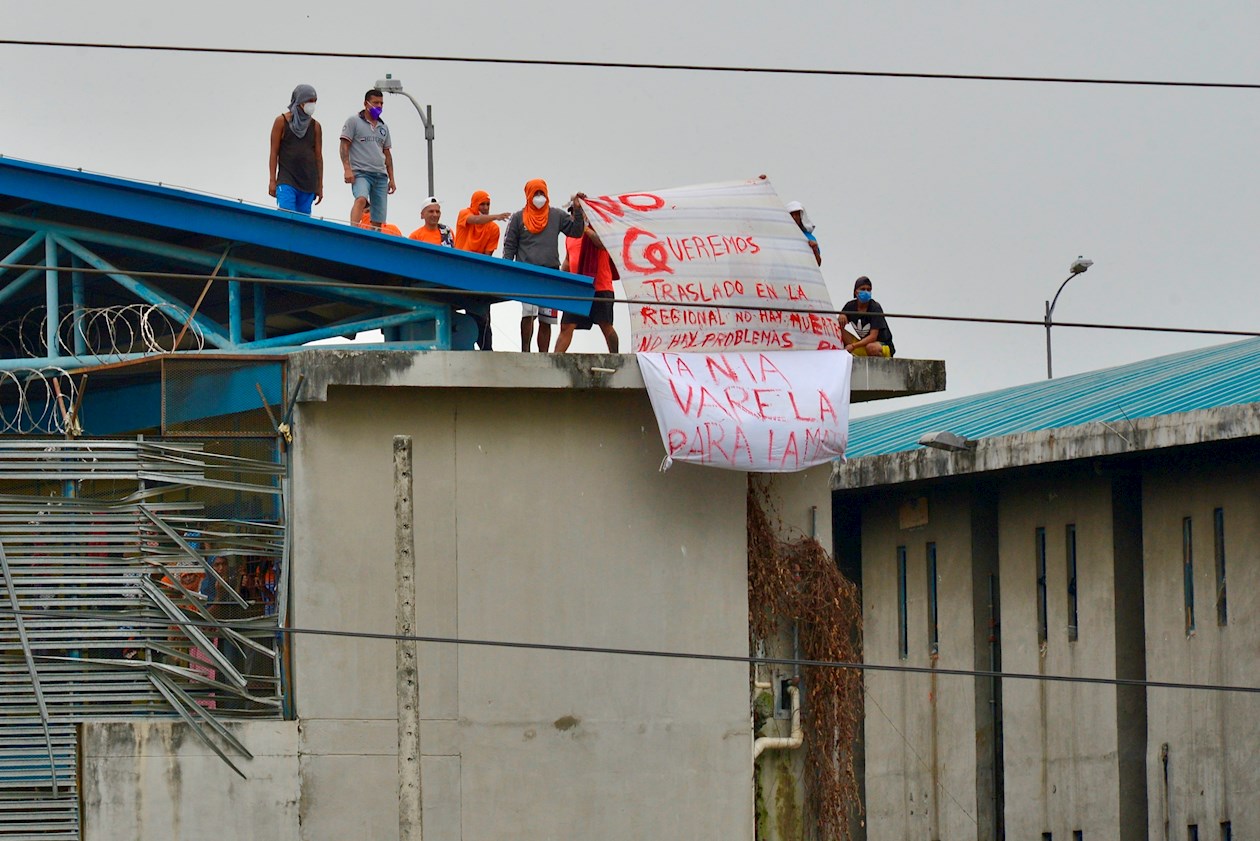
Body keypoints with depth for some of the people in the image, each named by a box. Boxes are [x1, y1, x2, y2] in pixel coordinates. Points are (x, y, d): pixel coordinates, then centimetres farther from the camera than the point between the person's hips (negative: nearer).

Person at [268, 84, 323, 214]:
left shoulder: (315, 126, 10)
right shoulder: (282, 121, 3)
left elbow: (318, 156, 12)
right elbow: (274, 152, 2)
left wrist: (320, 185, 11)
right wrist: (272, 180, -4)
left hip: (308, 183, 3)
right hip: (286, 180, -3)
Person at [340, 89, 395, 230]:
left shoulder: (383, 127, 21)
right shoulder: (354, 122, 4)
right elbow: (344, 146, -2)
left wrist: (391, 179, 18)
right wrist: (347, 169, -14)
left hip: (381, 176, 6)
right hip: (361, 172, -6)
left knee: (378, 220, 0)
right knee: (361, 199, -34)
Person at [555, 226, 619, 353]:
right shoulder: (571, 235, 18)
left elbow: (603, 244, -21)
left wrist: (586, 229, -20)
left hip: (599, 287, -6)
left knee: (606, 326, -4)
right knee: (566, 327, -2)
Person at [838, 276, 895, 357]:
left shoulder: (875, 308, -17)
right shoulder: (851, 306, -2)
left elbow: (873, 336, -23)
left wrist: (853, 346, -32)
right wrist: (841, 317, -20)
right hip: (863, 345, 5)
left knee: (871, 347, -40)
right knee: (840, 331, -11)